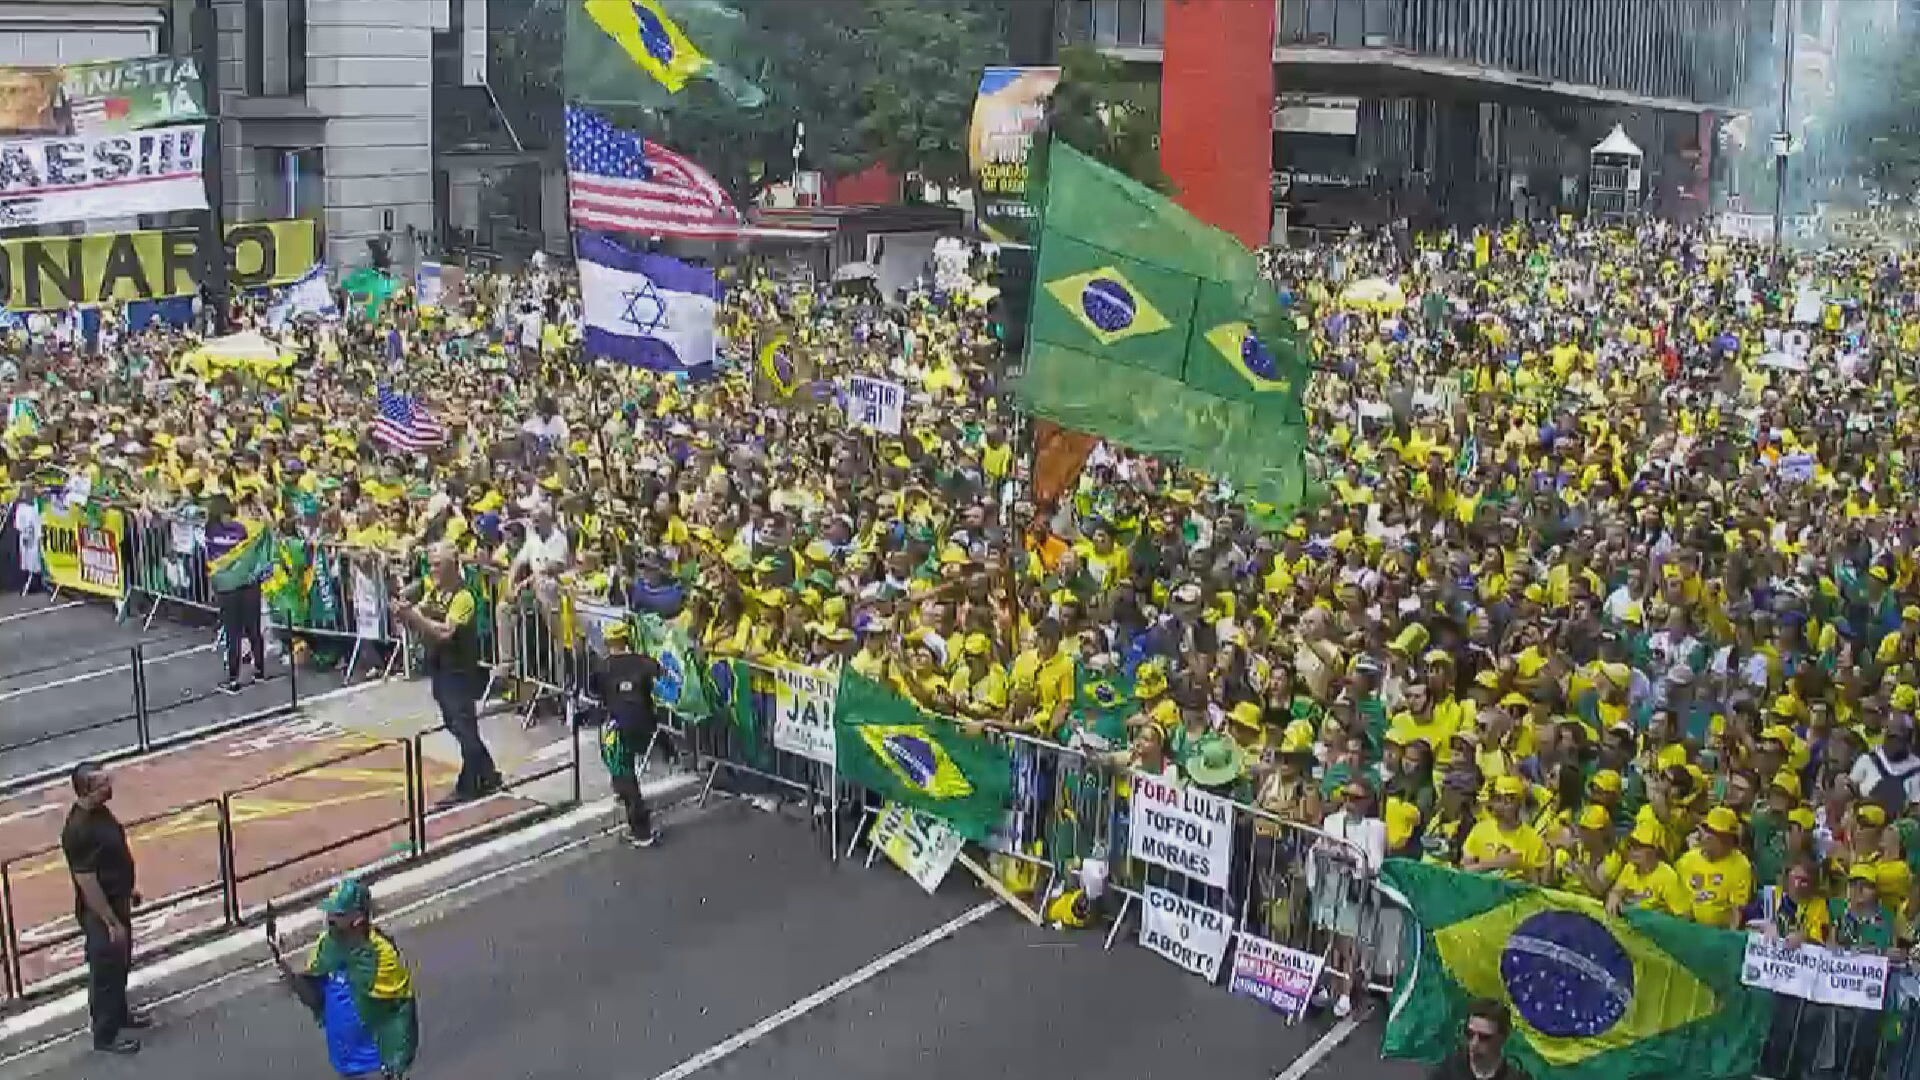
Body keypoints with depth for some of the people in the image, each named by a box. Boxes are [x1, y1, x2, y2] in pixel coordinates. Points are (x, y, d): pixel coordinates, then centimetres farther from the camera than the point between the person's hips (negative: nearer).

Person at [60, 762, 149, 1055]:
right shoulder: (78, 830, -31)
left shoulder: (98, 811, -1)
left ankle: (119, 1013, 44)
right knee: (106, 971, 6)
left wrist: (129, 889, 22)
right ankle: (105, 1035, 21)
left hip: (116, 901, 9)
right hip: (99, 911, -9)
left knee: (121, 964, 25)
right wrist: (111, 922, -22)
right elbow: (87, 882, -27)